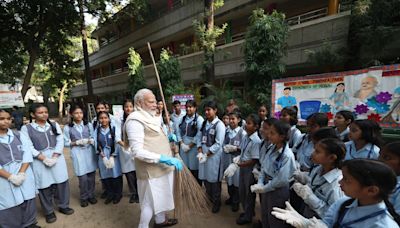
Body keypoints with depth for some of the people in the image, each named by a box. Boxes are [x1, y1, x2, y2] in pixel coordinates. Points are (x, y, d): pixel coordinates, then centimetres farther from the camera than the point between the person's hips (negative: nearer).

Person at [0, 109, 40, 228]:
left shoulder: (17, 135, 7)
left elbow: (27, 153, 1)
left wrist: (21, 173, -11)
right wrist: (10, 176, -16)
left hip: (24, 174, 3)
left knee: (27, 201, 10)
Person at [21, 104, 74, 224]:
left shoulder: (54, 125, 6)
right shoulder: (26, 128, -1)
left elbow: (60, 142, 0)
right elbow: (28, 147, -9)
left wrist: (54, 158, -11)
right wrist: (45, 159, -16)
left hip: (57, 158, 2)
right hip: (39, 161, -2)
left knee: (61, 183, 9)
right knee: (45, 186, 7)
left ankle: (63, 206, 30)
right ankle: (49, 212, 27)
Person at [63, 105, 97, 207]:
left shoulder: (89, 125, 4)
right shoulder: (67, 127, -1)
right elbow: (66, 143, 1)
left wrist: (90, 141, -13)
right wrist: (76, 143, -14)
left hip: (89, 151, 2)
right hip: (77, 153, -2)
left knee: (91, 175, 7)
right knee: (83, 177, -2)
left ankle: (91, 195, 27)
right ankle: (84, 198, 20)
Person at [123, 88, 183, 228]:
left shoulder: (150, 117, 8)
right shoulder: (135, 121, -21)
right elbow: (137, 152, -26)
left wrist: (168, 137, 5)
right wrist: (164, 158, -29)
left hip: (161, 167, 9)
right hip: (151, 169, -9)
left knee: (161, 196, 24)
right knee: (150, 200, 9)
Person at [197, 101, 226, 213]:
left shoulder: (219, 125, -12)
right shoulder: (204, 123, 8)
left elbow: (218, 144, -16)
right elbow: (201, 138, 9)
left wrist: (206, 155, -14)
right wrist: (200, 152, -6)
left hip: (213, 156, -6)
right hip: (203, 154, 6)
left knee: (214, 180, 8)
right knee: (205, 178, 16)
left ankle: (216, 202, 29)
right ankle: (208, 199, 39)